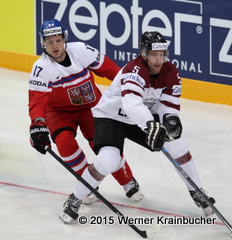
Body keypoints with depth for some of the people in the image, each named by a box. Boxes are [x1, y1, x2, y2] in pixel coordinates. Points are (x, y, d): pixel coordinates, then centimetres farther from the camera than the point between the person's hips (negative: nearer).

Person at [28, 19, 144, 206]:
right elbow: (37, 101, -27)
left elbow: (107, 68, -2)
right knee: (64, 141, -26)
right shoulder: (41, 68, -21)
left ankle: (129, 183, 10)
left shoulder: (82, 51, -17)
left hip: (90, 105, 0)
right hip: (60, 110, 0)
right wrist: (38, 126, -42)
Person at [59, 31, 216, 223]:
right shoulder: (133, 71, -34)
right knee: (109, 160, -27)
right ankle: (75, 200, -9)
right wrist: (151, 126, -66)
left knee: (175, 141, -9)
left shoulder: (171, 73, -12)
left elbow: (169, 104, -7)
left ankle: (196, 192, 8)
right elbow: (131, 103, -52)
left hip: (143, 118, 6)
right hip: (110, 117, -6)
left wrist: (171, 118, -31)